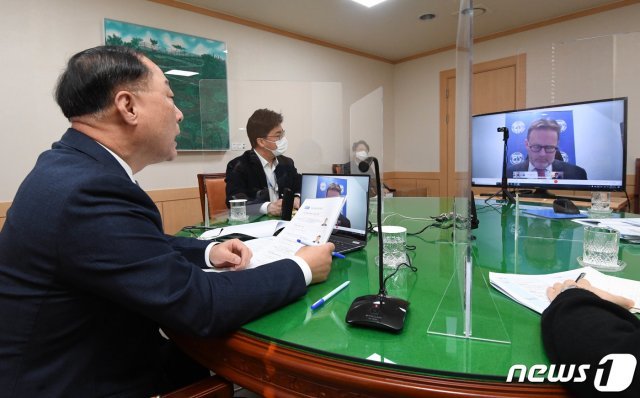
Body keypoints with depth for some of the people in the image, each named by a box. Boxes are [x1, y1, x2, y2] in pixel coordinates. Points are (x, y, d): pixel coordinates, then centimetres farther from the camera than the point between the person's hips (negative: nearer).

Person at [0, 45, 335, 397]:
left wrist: (209, 252, -3)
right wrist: (301, 270, -16)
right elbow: (200, 304, -28)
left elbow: (142, 248, 11)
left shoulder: (73, 167, -1)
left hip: (96, 358, 7)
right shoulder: (86, 189, -30)